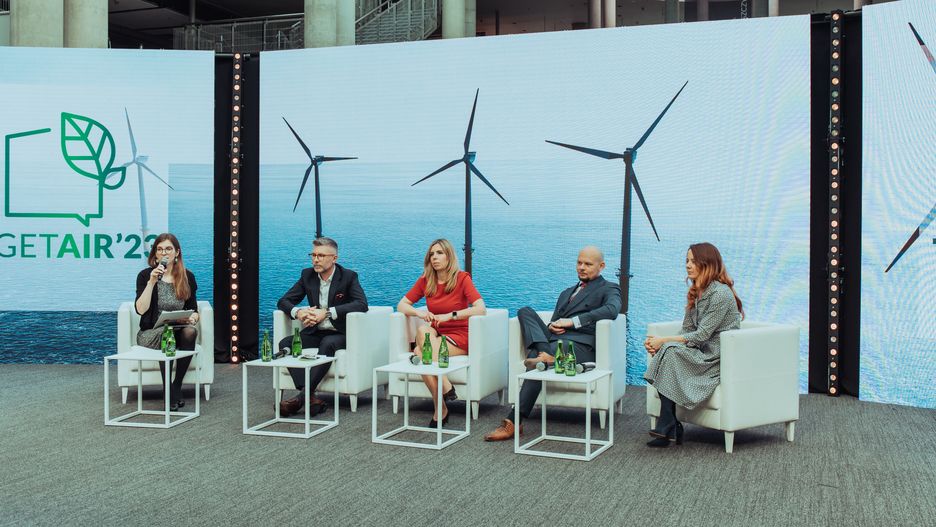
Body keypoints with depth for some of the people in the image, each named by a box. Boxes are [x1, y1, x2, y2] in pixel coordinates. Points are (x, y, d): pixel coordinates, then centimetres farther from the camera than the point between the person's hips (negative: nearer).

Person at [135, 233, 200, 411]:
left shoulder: (187, 277, 6)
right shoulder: (145, 275, -2)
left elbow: (194, 310, 11)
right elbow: (140, 310, -14)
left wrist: (193, 318, -13)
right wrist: (152, 282, -20)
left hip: (179, 331, 2)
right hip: (151, 334, -2)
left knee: (190, 332, -33)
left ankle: (177, 386, -22)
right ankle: (168, 391, -28)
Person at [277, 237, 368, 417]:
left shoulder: (348, 277, -5)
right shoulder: (307, 275, 8)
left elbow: (362, 304, -20)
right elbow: (283, 302, 8)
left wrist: (327, 312, -27)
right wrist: (298, 312, -17)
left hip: (339, 334, -5)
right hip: (315, 332, 5)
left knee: (327, 344, -37)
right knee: (285, 343, -22)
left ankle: (302, 398, -37)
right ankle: (311, 399, -34)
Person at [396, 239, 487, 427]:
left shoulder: (462, 279, -7)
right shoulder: (425, 281, 5)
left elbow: (481, 309, -20)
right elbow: (401, 305, 6)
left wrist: (450, 315, -27)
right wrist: (418, 312, -16)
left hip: (458, 336, -4)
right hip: (435, 336, 4)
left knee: (420, 352, -29)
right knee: (423, 330, -32)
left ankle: (440, 409, -23)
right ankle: (446, 388, -30)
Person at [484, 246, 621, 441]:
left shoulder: (609, 289, 13)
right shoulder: (567, 293, 35)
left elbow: (611, 310, -10)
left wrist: (572, 321, -14)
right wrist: (552, 326, 2)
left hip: (580, 344, -7)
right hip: (554, 339, 7)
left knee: (535, 361, -33)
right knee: (525, 312, -14)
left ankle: (514, 421, -33)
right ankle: (544, 354, -38)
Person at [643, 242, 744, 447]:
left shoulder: (721, 294, -15)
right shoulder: (695, 292, 13)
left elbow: (701, 335, -20)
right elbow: (687, 330, 9)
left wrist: (664, 341, -19)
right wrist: (659, 343, -9)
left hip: (718, 358, -8)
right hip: (702, 353, 8)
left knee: (669, 351, -27)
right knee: (662, 351, -21)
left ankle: (667, 427, -20)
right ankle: (670, 428, -20)